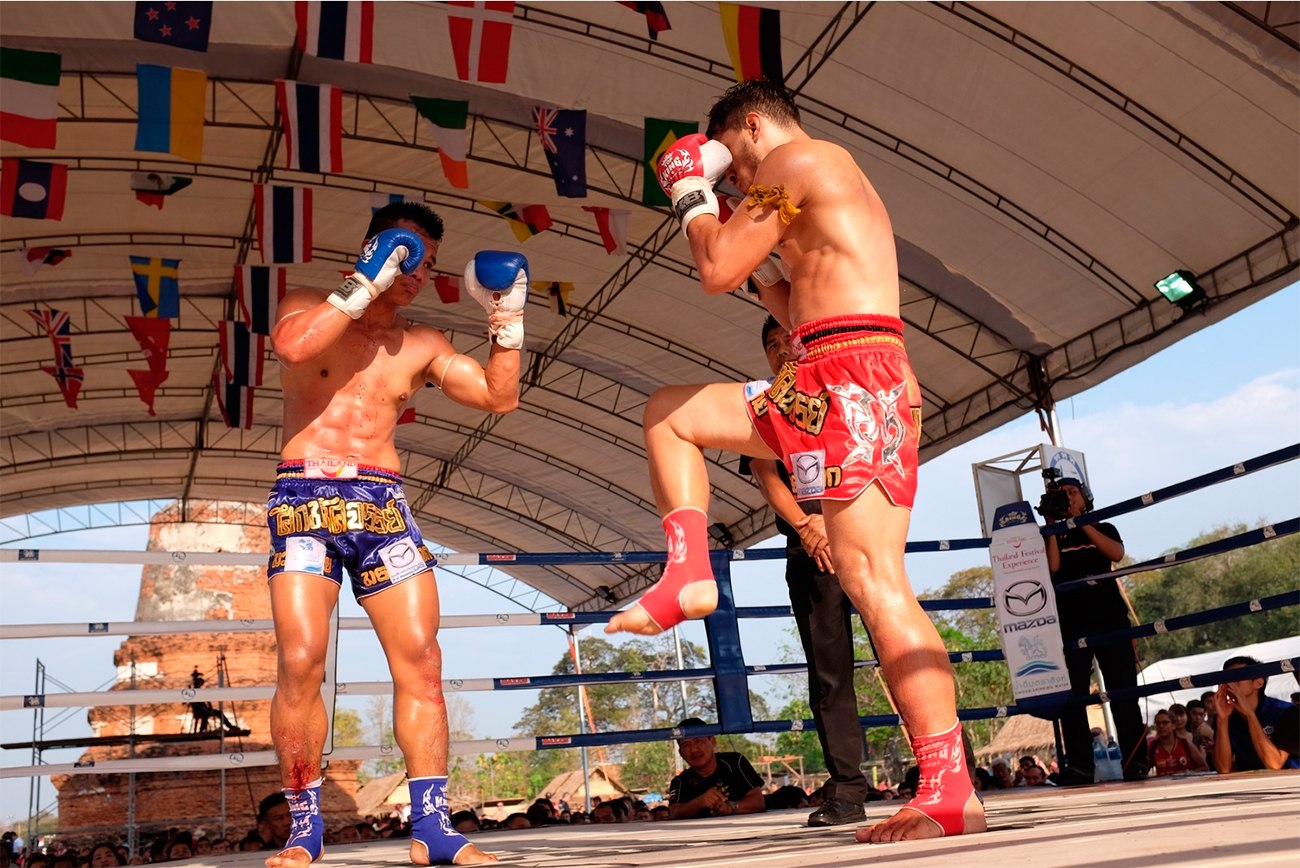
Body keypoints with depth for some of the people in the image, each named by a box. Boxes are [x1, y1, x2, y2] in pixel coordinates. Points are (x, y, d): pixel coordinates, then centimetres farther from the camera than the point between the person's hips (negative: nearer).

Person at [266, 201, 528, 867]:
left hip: (382, 504, 3)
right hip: (304, 497, -3)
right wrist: (365, 287, -15)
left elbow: (499, 397, 10)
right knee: (300, 663, -14)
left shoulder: (422, 346, 15)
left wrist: (507, 321, 1)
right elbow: (291, 344, -17)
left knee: (420, 660, -7)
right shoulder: (310, 306, 7)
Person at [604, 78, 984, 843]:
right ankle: (691, 577, 7)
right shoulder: (840, 180, 30)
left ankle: (951, 794, -16)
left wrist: (692, 193, 11)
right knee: (668, 413, 16)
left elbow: (718, 271, -5)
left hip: (849, 379, -10)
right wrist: (762, 254, 29)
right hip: (835, 384, 10)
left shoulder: (791, 161, 0)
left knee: (875, 583, -16)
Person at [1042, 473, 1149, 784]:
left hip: (1110, 619, 0)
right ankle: (1080, 766, -2)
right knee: (1072, 698, -4)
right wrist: (1052, 524, -4)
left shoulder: (1103, 528, 16)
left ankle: (1136, 762, 1)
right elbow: (1052, 567, -6)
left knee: (1124, 694, -3)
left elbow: (1116, 553, -5)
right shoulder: (1052, 537, 14)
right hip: (1071, 626, 0)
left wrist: (1082, 523, -7)